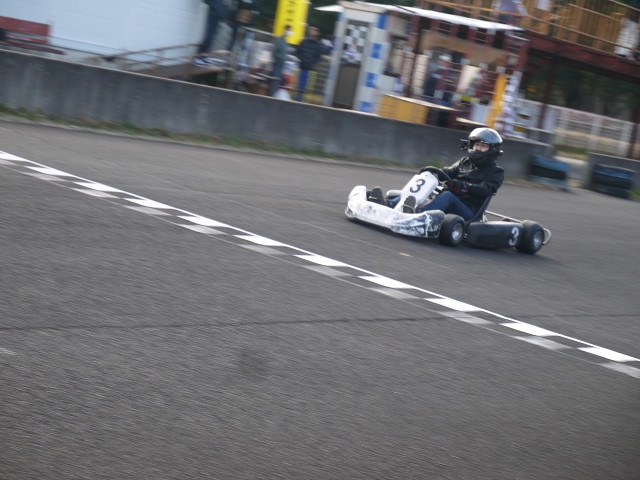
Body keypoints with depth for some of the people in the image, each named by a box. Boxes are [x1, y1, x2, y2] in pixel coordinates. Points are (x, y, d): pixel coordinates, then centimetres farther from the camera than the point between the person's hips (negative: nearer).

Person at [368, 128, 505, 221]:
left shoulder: (496, 172, 7)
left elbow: (484, 190, -11)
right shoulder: (464, 162, 25)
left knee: (446, 195, -34)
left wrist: (461, 186, -27)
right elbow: (449, 172, 9)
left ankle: (416, 214, -61)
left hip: (467, 213, -6)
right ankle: (388, 205, -40)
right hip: (445, 208, 6)